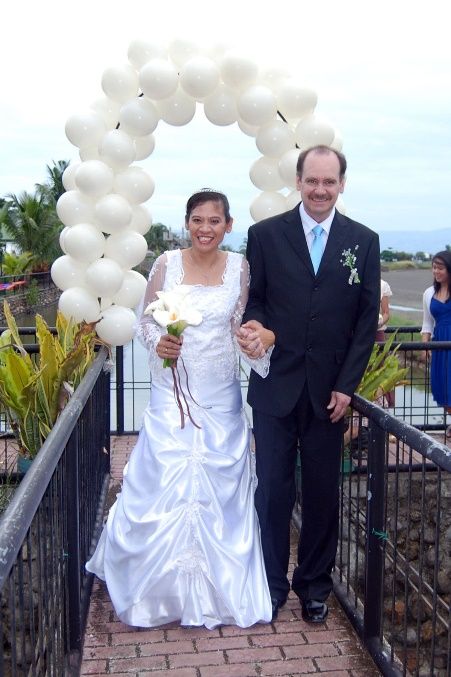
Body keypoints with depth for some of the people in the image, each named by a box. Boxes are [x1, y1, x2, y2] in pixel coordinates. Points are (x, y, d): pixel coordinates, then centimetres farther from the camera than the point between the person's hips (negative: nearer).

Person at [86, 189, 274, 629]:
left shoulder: (239, 267, -1)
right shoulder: (167, 264, -3)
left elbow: (243, 327, 1)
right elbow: (146, 320, 3)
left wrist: (263, 338, -21)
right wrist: (157, 342, -18)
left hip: (220, 399, 1)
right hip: (171, 395, -1)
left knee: (219, 490, 8)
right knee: (160, 489, 1)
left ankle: (218, 587, 28)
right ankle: (161, 588, 24)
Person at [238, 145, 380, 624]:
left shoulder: (363, 241, 4)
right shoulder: (265, 234, 2)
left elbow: (367, 318, 3)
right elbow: (253, 300, 5)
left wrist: (346, 385, -3)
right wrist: (254, 327, -19)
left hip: (330, 391, 1)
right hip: (276, 386, -1)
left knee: (322, 492, 10)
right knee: (272, 489, 5)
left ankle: (314, 584, 26)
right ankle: (271, 583, 22)